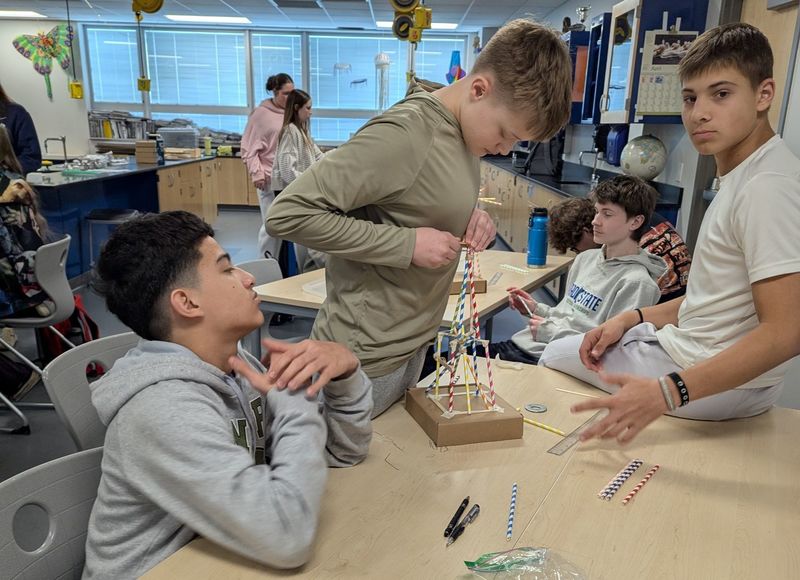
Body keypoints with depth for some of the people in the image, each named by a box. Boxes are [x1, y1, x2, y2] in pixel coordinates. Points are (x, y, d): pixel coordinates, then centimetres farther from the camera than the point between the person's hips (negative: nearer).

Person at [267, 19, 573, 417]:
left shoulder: (466, 130, 2)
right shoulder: (404, 134, -24)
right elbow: (288, 213, -26)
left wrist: (471, 219, -4)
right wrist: (407, 244, -26)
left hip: (415, 343, 9)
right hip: (368, 355, -8)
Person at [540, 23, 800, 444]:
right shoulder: (741, 175, 8)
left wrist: (668, 392, -37)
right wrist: (633, 318, 2)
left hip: (726, 383, -9)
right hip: (693, 349, 9)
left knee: (554, 359, 3)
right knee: (560, 347, 20)